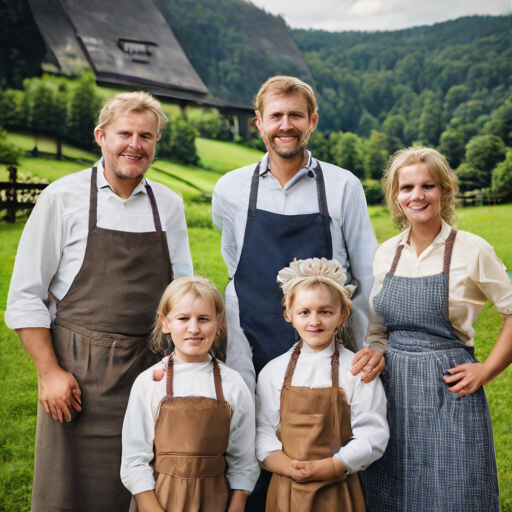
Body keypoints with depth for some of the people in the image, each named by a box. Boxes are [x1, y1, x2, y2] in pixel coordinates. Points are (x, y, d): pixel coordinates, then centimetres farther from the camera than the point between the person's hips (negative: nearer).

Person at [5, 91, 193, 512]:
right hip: (77, 371, -2)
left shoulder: (169, 205, 7)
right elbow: (25, 296, -2)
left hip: (149, 371, 3)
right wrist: (49, 371, -8)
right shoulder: (63, 198, -2)